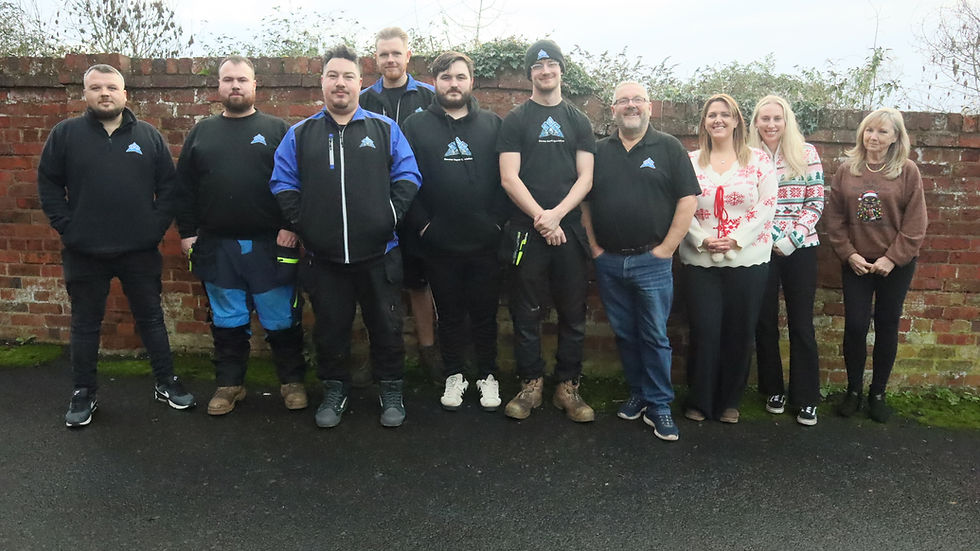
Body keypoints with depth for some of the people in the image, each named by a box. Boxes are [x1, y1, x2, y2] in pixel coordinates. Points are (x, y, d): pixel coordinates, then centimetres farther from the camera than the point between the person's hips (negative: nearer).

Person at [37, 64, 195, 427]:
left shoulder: (149, 136, 4)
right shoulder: (66, 134, 1)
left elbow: (168, 185, 5)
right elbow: (48, 183, 3)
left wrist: (157, 226, -5)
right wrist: (67, 226, -6)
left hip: (140, 251, 1)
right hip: (84, 252, 0)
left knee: (151, 318, 10)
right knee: (85, 324, 10)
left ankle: (166, 383, 22)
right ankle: (83, 395, 23)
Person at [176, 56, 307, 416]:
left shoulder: (277, 130, 4)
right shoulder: (201, 133, 12)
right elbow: (184, 187, 12)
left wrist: (290, 226, -10)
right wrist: (186, 232, 5)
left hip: (270, 245, -3)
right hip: (217, 247, 3)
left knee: (281, 319, 3)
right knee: (227, 321, 12)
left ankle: (292, 381, 19)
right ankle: (229, 384, 25)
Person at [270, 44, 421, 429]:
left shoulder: (385, 129, 6)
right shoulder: (300, 134, 8)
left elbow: (407, 177, 4)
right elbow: (283, 184, 7)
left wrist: (391, 216, -6)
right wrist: (300, 223, -3)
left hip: (378, 253, -1)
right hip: (323, 255, 1)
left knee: (386, 325, 8)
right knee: (330, 328, 12)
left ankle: (391, 391, 26)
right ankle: (334, 390, 30)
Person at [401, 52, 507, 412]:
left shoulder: (493, 125, 6)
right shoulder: (416, 126, 4)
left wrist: (497, 220, -6)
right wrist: (422, 224, -8)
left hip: (485, 242, 0)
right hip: (439, 244, 0)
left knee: (485, 313, 10)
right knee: (449, 313, 12)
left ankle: (487, 376, 25)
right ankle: (453, 376, 27)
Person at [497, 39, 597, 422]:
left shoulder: (578, 122, 12)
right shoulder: (515, 121, 6)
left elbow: (585, 178, 4)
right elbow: (509, 178, -3)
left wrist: (557, 214, -11)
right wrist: (541, 217, -12)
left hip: (570, 229, 2)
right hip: (527, 229, -2)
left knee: (573, 313, 5)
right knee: (527, 312, 2)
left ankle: (567, 387, 16)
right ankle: (530, 384, 15)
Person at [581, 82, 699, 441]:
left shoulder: (669, 148, 1)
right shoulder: (599, 151, 10)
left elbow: (688, 200, -4)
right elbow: (585, 201, 11)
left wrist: (667, 247, -8)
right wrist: (594, 246, 3)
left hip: (651, 261, -3)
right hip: (608, 262, 3)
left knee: (655, 337, 2)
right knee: (624, 334, 12)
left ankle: (659, 405, 13)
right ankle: (638, 393, 28)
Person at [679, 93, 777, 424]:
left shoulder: (758, 160, 3)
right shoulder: (690, 162, 6)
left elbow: (767, 206, -3)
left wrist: (736, 239, -13)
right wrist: (702, 240, -13)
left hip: (748, 259, 0)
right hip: (700, 261, 0)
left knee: (740, 332, 6)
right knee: (704, 332, 2)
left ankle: (730, 401, 22)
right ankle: (699, 401, 18)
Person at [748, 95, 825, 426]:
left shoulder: (806, 154, 2)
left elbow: (816, 203, 1)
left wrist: (791, 239, -11)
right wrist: (773, 237, -12)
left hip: (800, 249, 0)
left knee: (801, 324, 4)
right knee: (765, 322, 8)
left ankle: (806, 399, 12)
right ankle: (773, 390, 23)